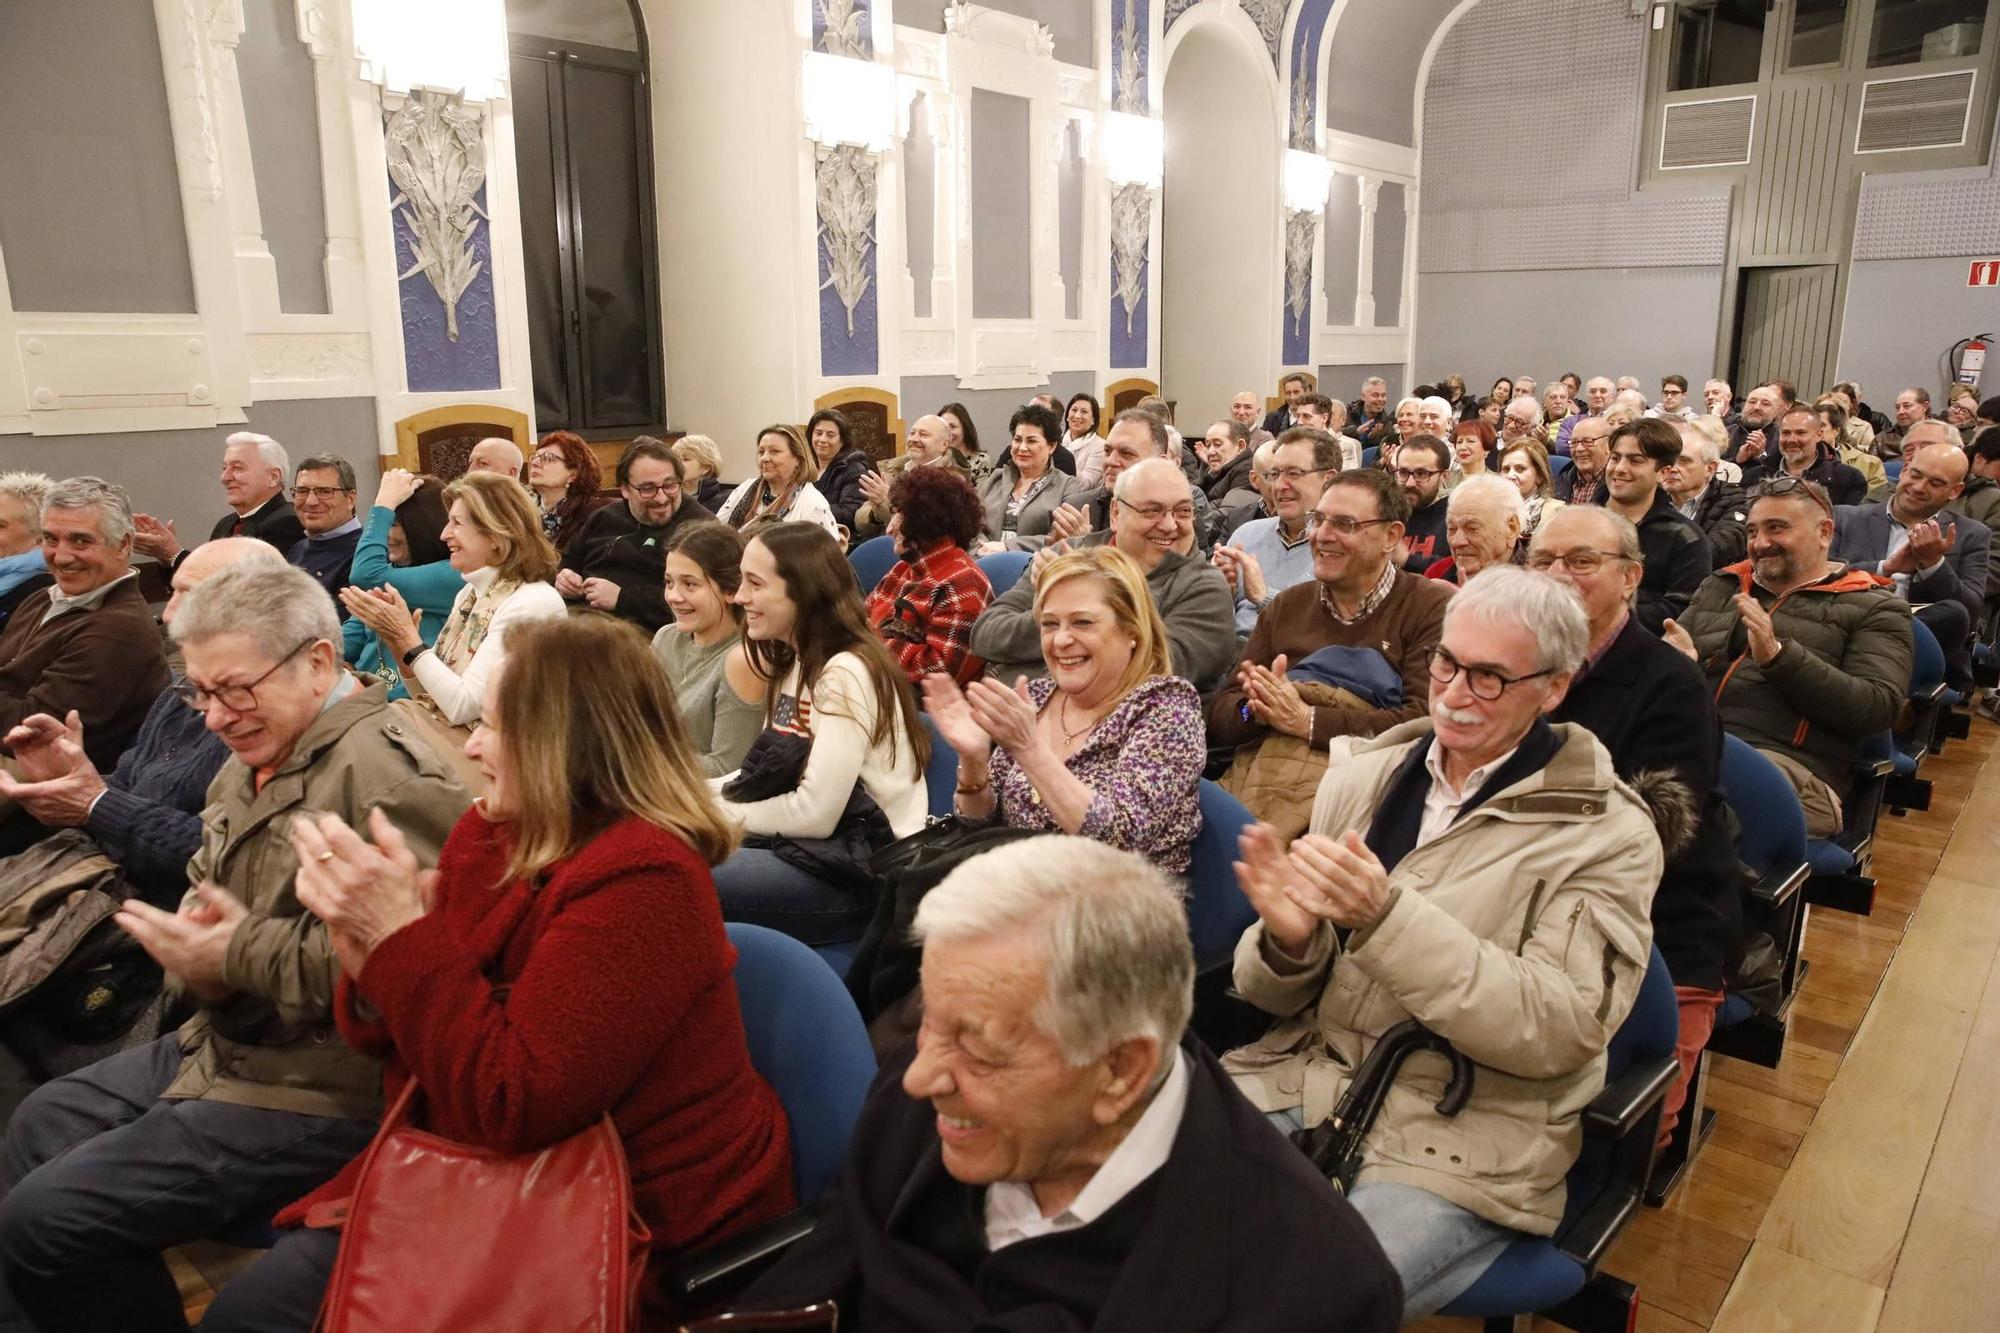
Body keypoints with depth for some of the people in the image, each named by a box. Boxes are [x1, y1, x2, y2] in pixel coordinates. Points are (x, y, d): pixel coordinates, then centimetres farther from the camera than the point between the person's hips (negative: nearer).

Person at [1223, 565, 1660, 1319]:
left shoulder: (1605, 835, -5)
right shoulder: (1360, 775, 6)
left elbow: (1559, 1029, -16)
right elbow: (1277, 997, 9)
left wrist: (1386, 915, -26)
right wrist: (1288, 942, -16)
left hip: (1458, 1147, -4)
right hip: (1300, 1082, 4)